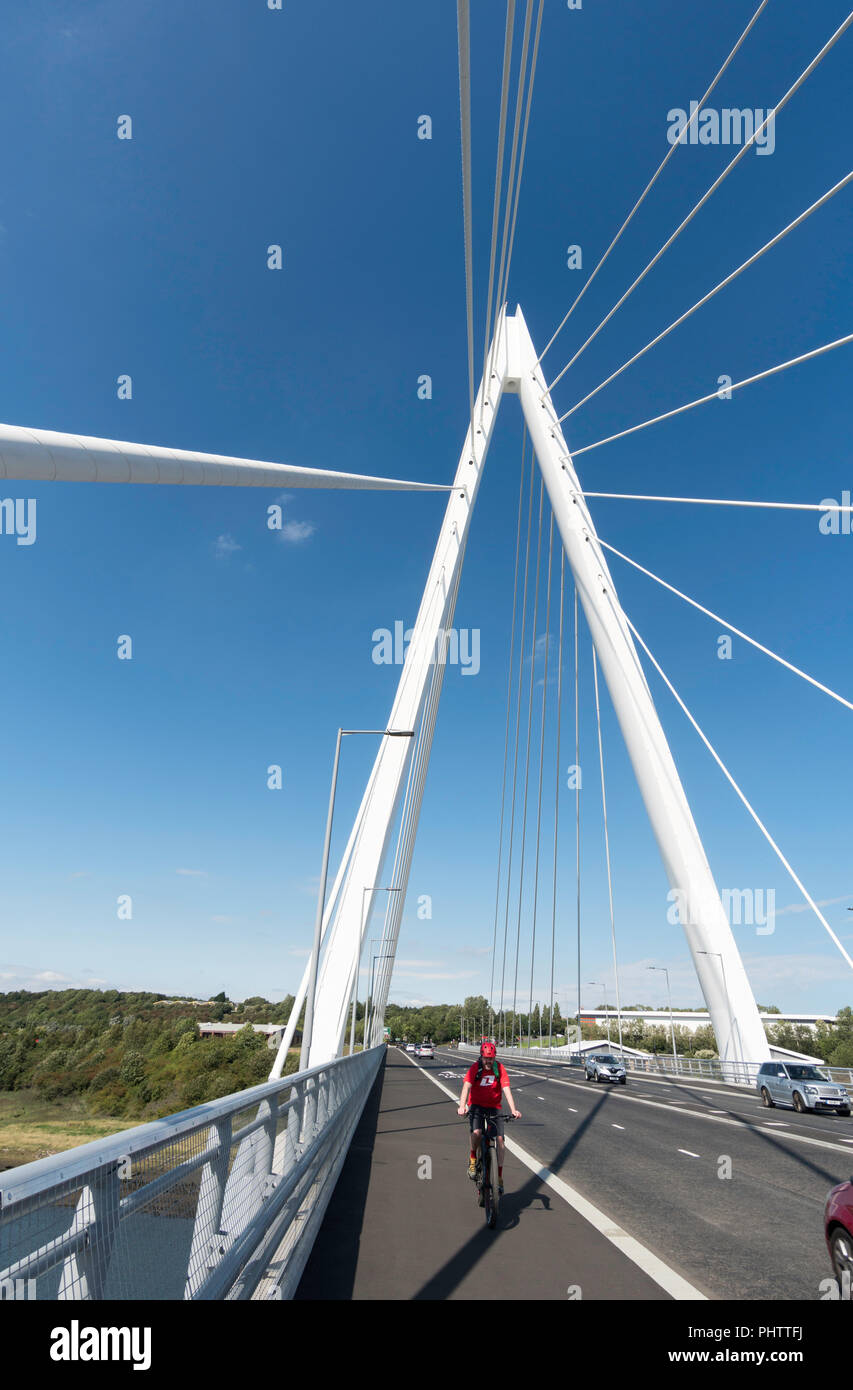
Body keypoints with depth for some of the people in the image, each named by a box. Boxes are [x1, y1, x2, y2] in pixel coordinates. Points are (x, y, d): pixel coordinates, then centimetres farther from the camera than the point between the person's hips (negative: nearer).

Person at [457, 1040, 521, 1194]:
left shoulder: (500, 1068, -10)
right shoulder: (475, 1068, -14)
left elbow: (506, 1089, -17)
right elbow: (466, 1087, -25)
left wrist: (513, 1110, -30)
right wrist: (462, 1106, -41)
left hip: (494, 1108, 2)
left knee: (500, 1139, -11)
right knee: (476, 1133, -27)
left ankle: (499, 1178, 4)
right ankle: (472, 1158, 2)